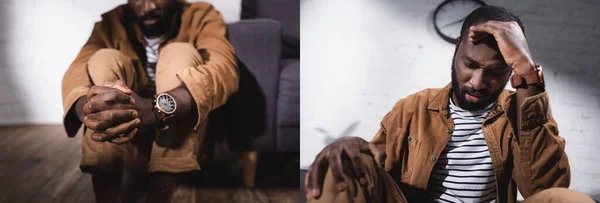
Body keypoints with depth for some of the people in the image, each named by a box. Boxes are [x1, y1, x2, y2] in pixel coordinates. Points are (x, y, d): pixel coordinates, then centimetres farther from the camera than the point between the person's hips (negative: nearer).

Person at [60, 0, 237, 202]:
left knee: (181, 54, -21)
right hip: (125, 146, 2)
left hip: (180, 141, -2)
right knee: (104, 60, -17)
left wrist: (154, 110, -45)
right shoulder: (112, 23, 0)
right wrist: (89, 110, -42)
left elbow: (223, 68, -27)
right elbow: (77, 71, -16)